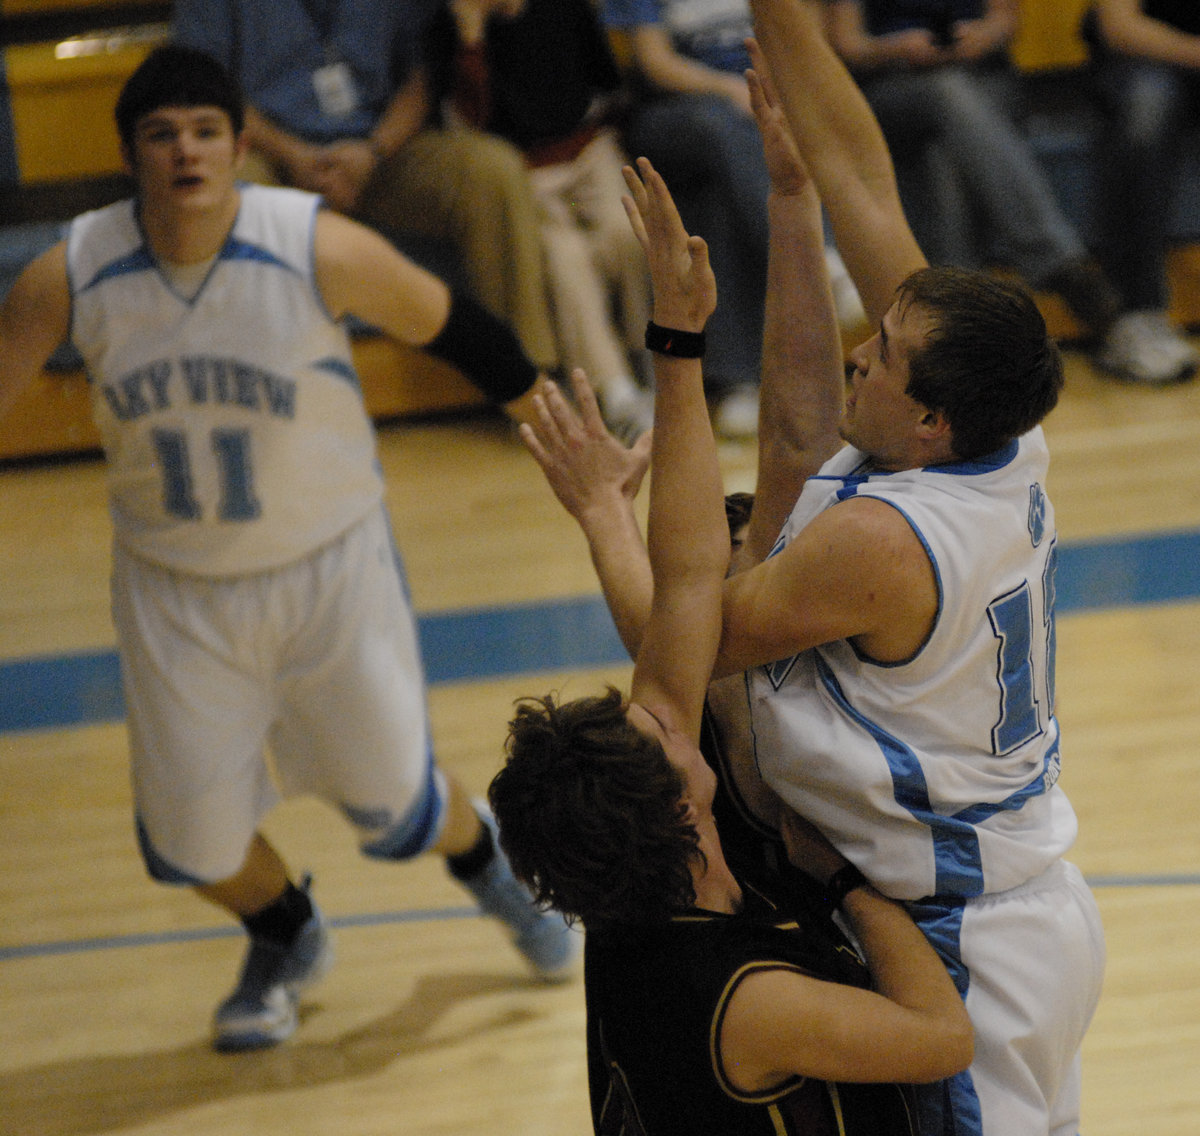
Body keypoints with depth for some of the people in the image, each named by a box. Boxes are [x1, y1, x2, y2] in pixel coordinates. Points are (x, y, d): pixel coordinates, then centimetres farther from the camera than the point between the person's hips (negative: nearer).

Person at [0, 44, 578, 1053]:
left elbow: (448, 326, -6)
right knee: (190, 840, 5)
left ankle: (488, 863, 45)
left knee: (389, 805, 7)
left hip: (330, 565, -2)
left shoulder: (322, 249, -21)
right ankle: (285, 942, 42)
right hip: (174, 590, 2)